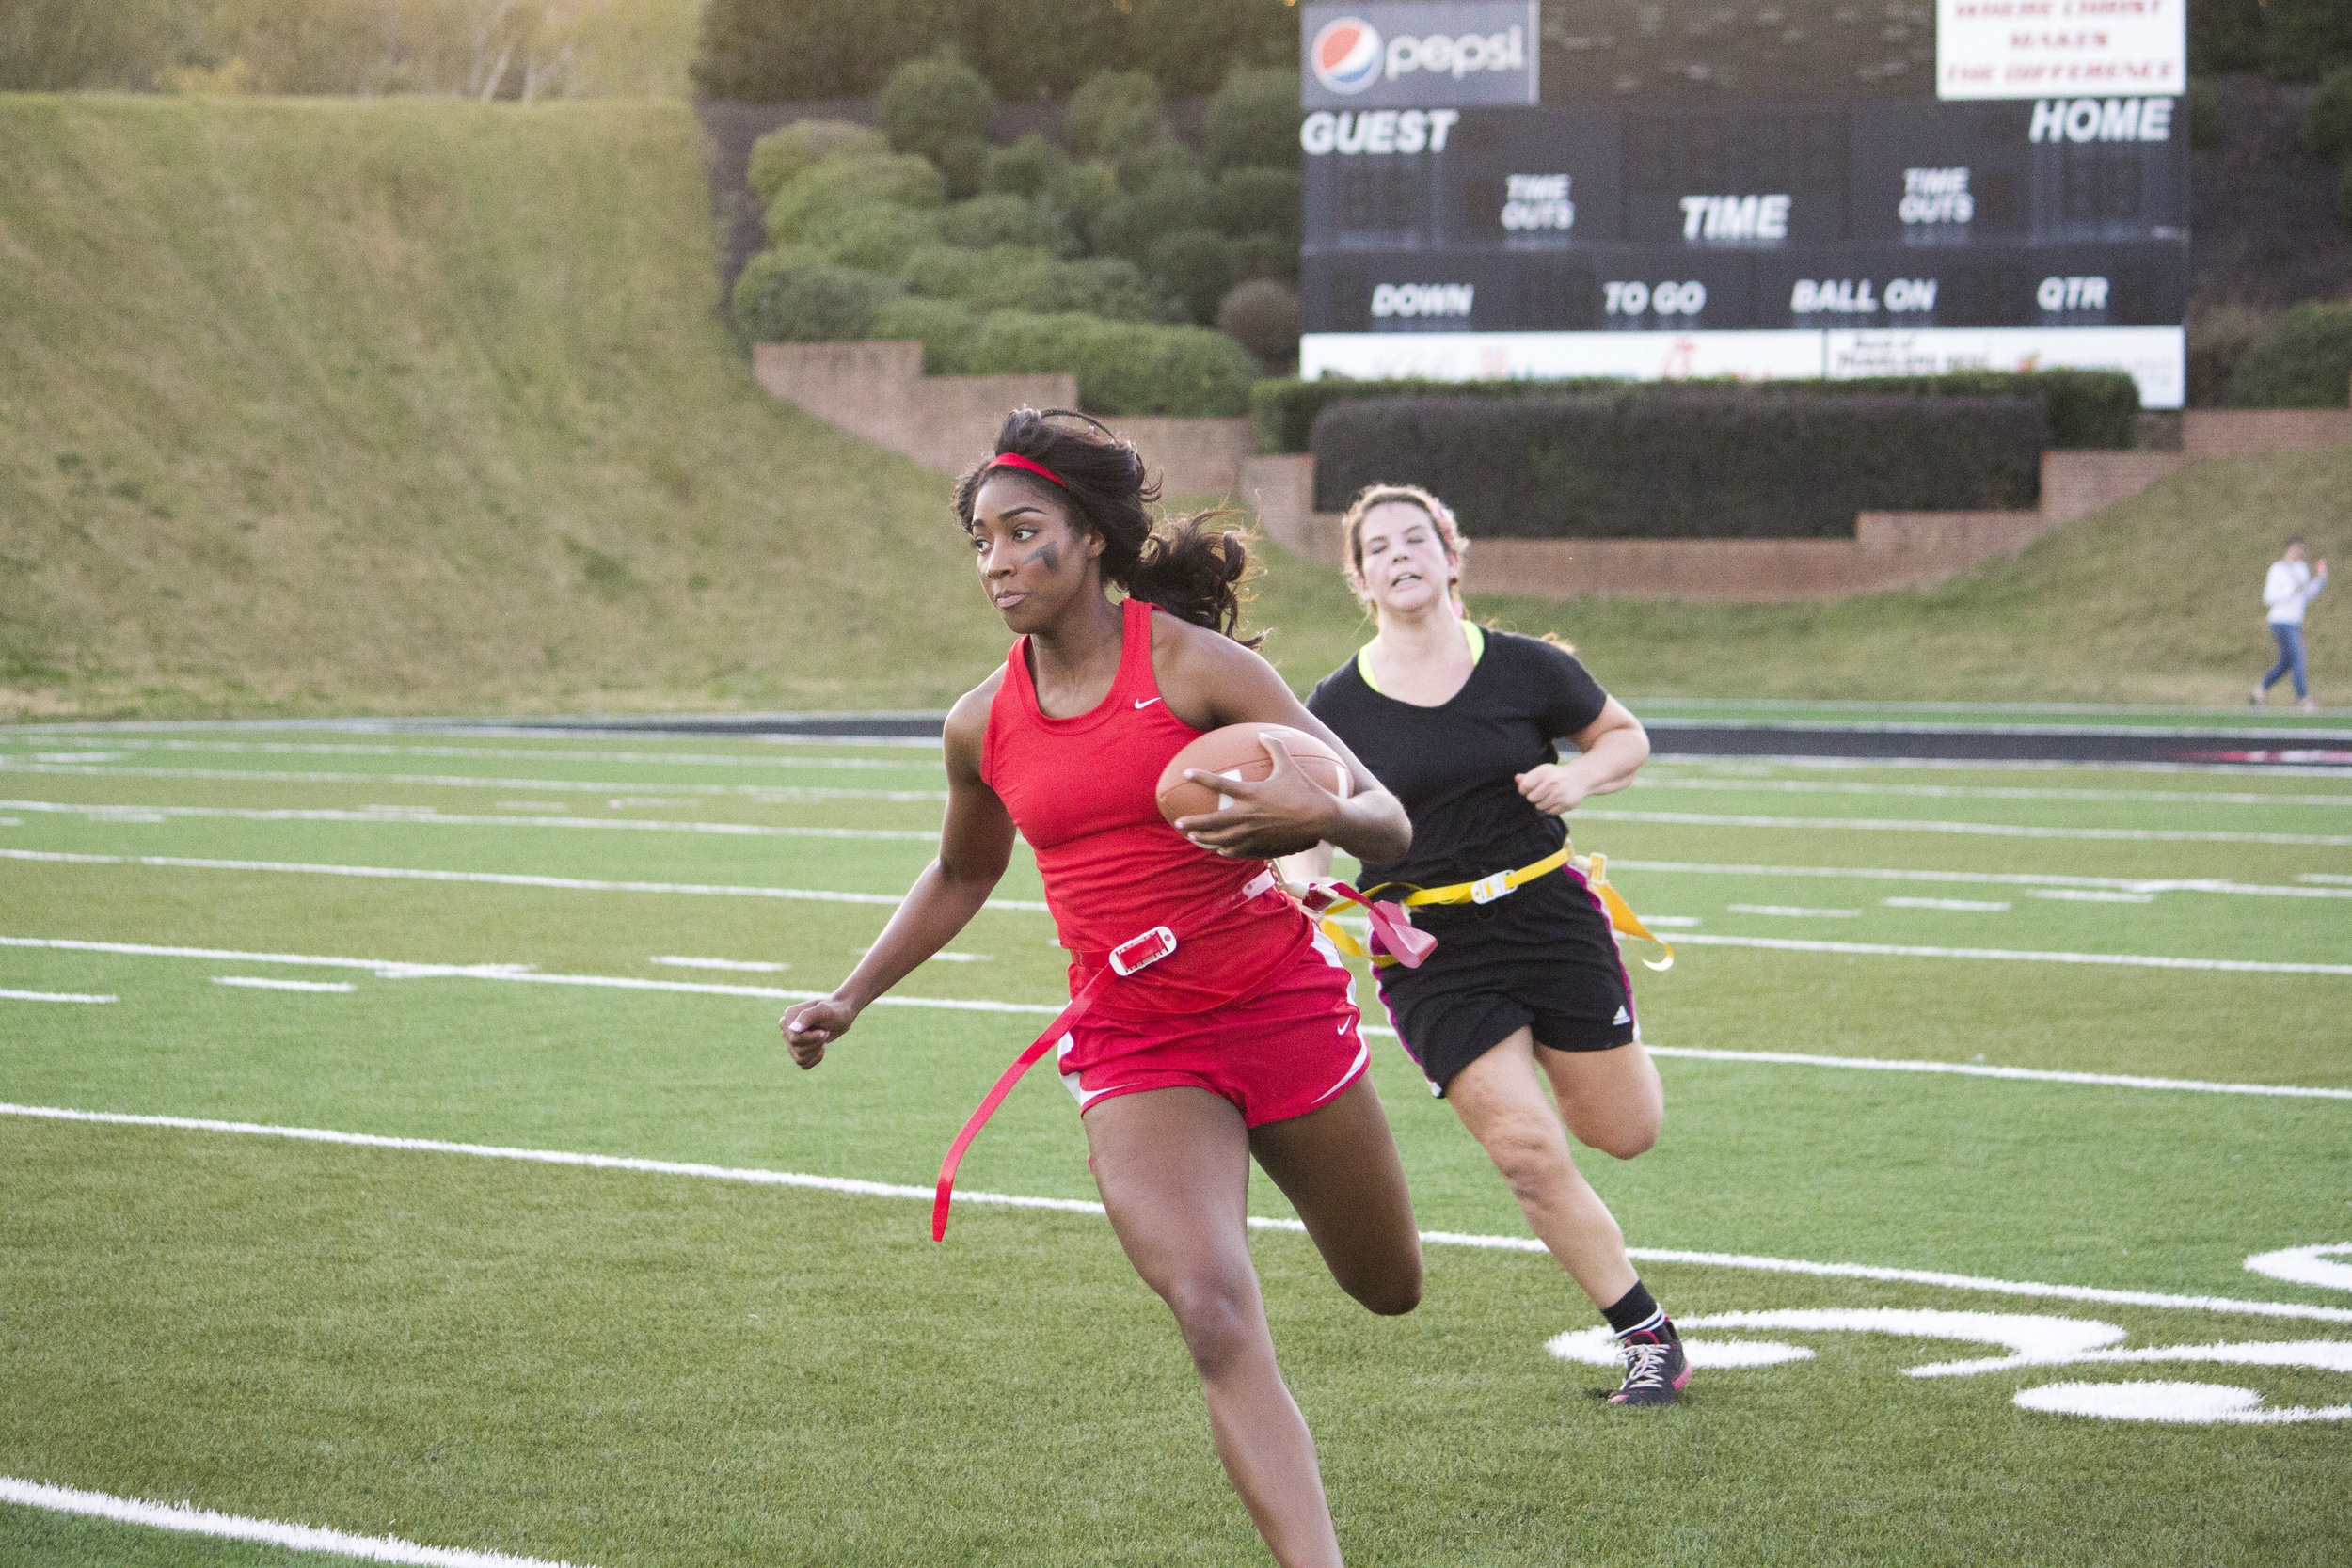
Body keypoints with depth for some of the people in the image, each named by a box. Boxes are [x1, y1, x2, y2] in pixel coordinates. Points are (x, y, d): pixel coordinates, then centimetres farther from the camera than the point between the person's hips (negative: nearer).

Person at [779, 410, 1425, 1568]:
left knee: (1390, 1291, 18)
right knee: (1214, 1316, -22)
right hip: (1133, 1052, 1)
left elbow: (1386, 824, -14)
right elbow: (962, 877, 22)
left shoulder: (1193, 666, -12)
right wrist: (850, 999, 14)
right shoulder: (984, 725, 0)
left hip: (1282, 1011, -1)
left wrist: (1315, 814, -36)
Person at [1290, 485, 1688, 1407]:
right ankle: (1648, 1336, 1)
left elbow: (1626, 737, 11)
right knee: (1526, 1150, -12)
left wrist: (1581, 777, -10)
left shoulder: (1525, 668, -2)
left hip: (1547, 916, 1)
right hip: (1430, 951, -1)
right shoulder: (1337, 708, -2)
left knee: (1624, 1133, 6)